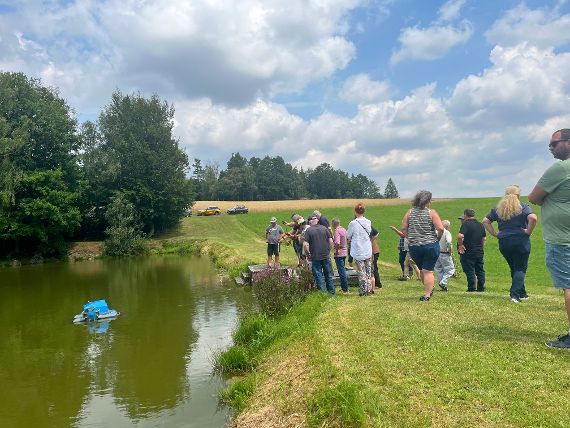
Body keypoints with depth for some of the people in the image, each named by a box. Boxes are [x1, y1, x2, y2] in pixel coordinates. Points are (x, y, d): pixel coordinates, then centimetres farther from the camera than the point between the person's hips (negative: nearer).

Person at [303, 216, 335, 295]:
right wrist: (328, 250, 12)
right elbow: (331, 241, 0)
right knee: (329, 275, 14)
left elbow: (305, 244, -13)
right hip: (326, 256, 3)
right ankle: (331, 292, 22)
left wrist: (308, 253, 0)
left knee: (318, 276, 7)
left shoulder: (308, 230, -7)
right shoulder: (324, 228, 1)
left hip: (315, 257, -3)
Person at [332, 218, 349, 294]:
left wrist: (336, 251, -16)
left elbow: (337, 243, -29)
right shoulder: (344, 229, 9)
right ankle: (344, 287, 27)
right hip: (344, 253, 9)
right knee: (343, 270, 19)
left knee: (341, 271, -3)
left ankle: (345, 289, 0)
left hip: (339, 254, -9)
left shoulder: (337, 231, -17)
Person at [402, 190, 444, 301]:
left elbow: (404, 228, 1)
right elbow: (440, 228, -15)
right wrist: (437, 238, 3)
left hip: (413, 246, 3)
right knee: (428, 271, 1)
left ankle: (429, 289, 35)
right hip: (430, 245, -3)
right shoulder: (431, 212, -7)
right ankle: (427, 294, 1)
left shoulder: (410, 212, 2)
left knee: (422, 269, 21)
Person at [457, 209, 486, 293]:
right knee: (480, 270, 13)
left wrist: (460, 245, -15)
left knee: (470, 271, 0)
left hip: (468, 252, -7)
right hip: (479, 252, 7)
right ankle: (481, 288, 18)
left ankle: (472, 288, 3)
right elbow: (484, 238, 19)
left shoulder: (466, 224, -14)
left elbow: (460, 236, -28)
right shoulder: (480, 225, 11)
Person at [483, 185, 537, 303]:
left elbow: (485, 221, 5)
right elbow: (533, 218, -21)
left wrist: (495, 233, 7)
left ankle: (522, 293, 26)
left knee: (513, 268, 17)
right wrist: (528, 232, -10)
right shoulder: (523, 207, -3)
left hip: (504, 243, 4)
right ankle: (515, 294, -11)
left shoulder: (497, 208, 9)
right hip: (521, 241, -4)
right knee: (520, 269, 3)